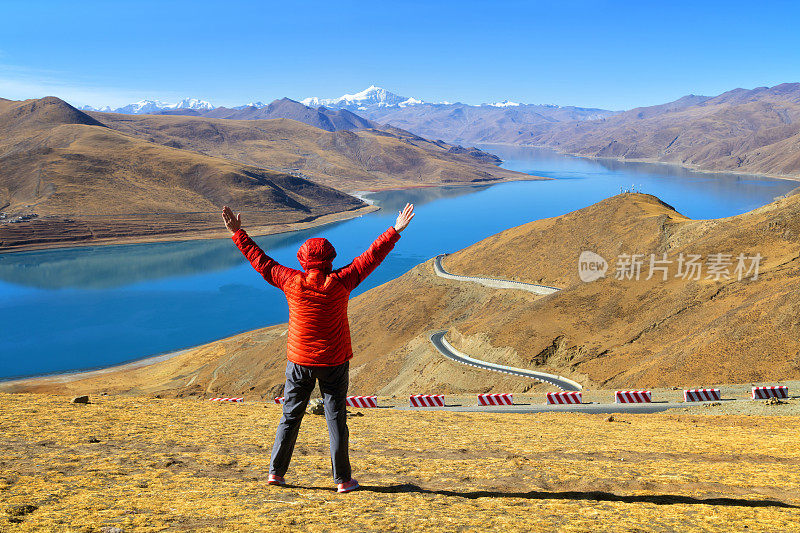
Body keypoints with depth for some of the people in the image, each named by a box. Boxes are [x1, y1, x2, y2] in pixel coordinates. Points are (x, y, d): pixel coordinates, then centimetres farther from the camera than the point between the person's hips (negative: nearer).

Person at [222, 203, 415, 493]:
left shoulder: (292, 282, -7)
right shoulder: (338, 283, -12)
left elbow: (260, 260, 2)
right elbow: (370, 257, -9)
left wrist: (238, 233, 11)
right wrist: (395, 231, -4)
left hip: (299, 361, 2)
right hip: (334, 361, -2)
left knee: (290, 416, 13)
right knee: (336, 418, 5)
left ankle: (276, 472, 20)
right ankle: (342, 479, 10)